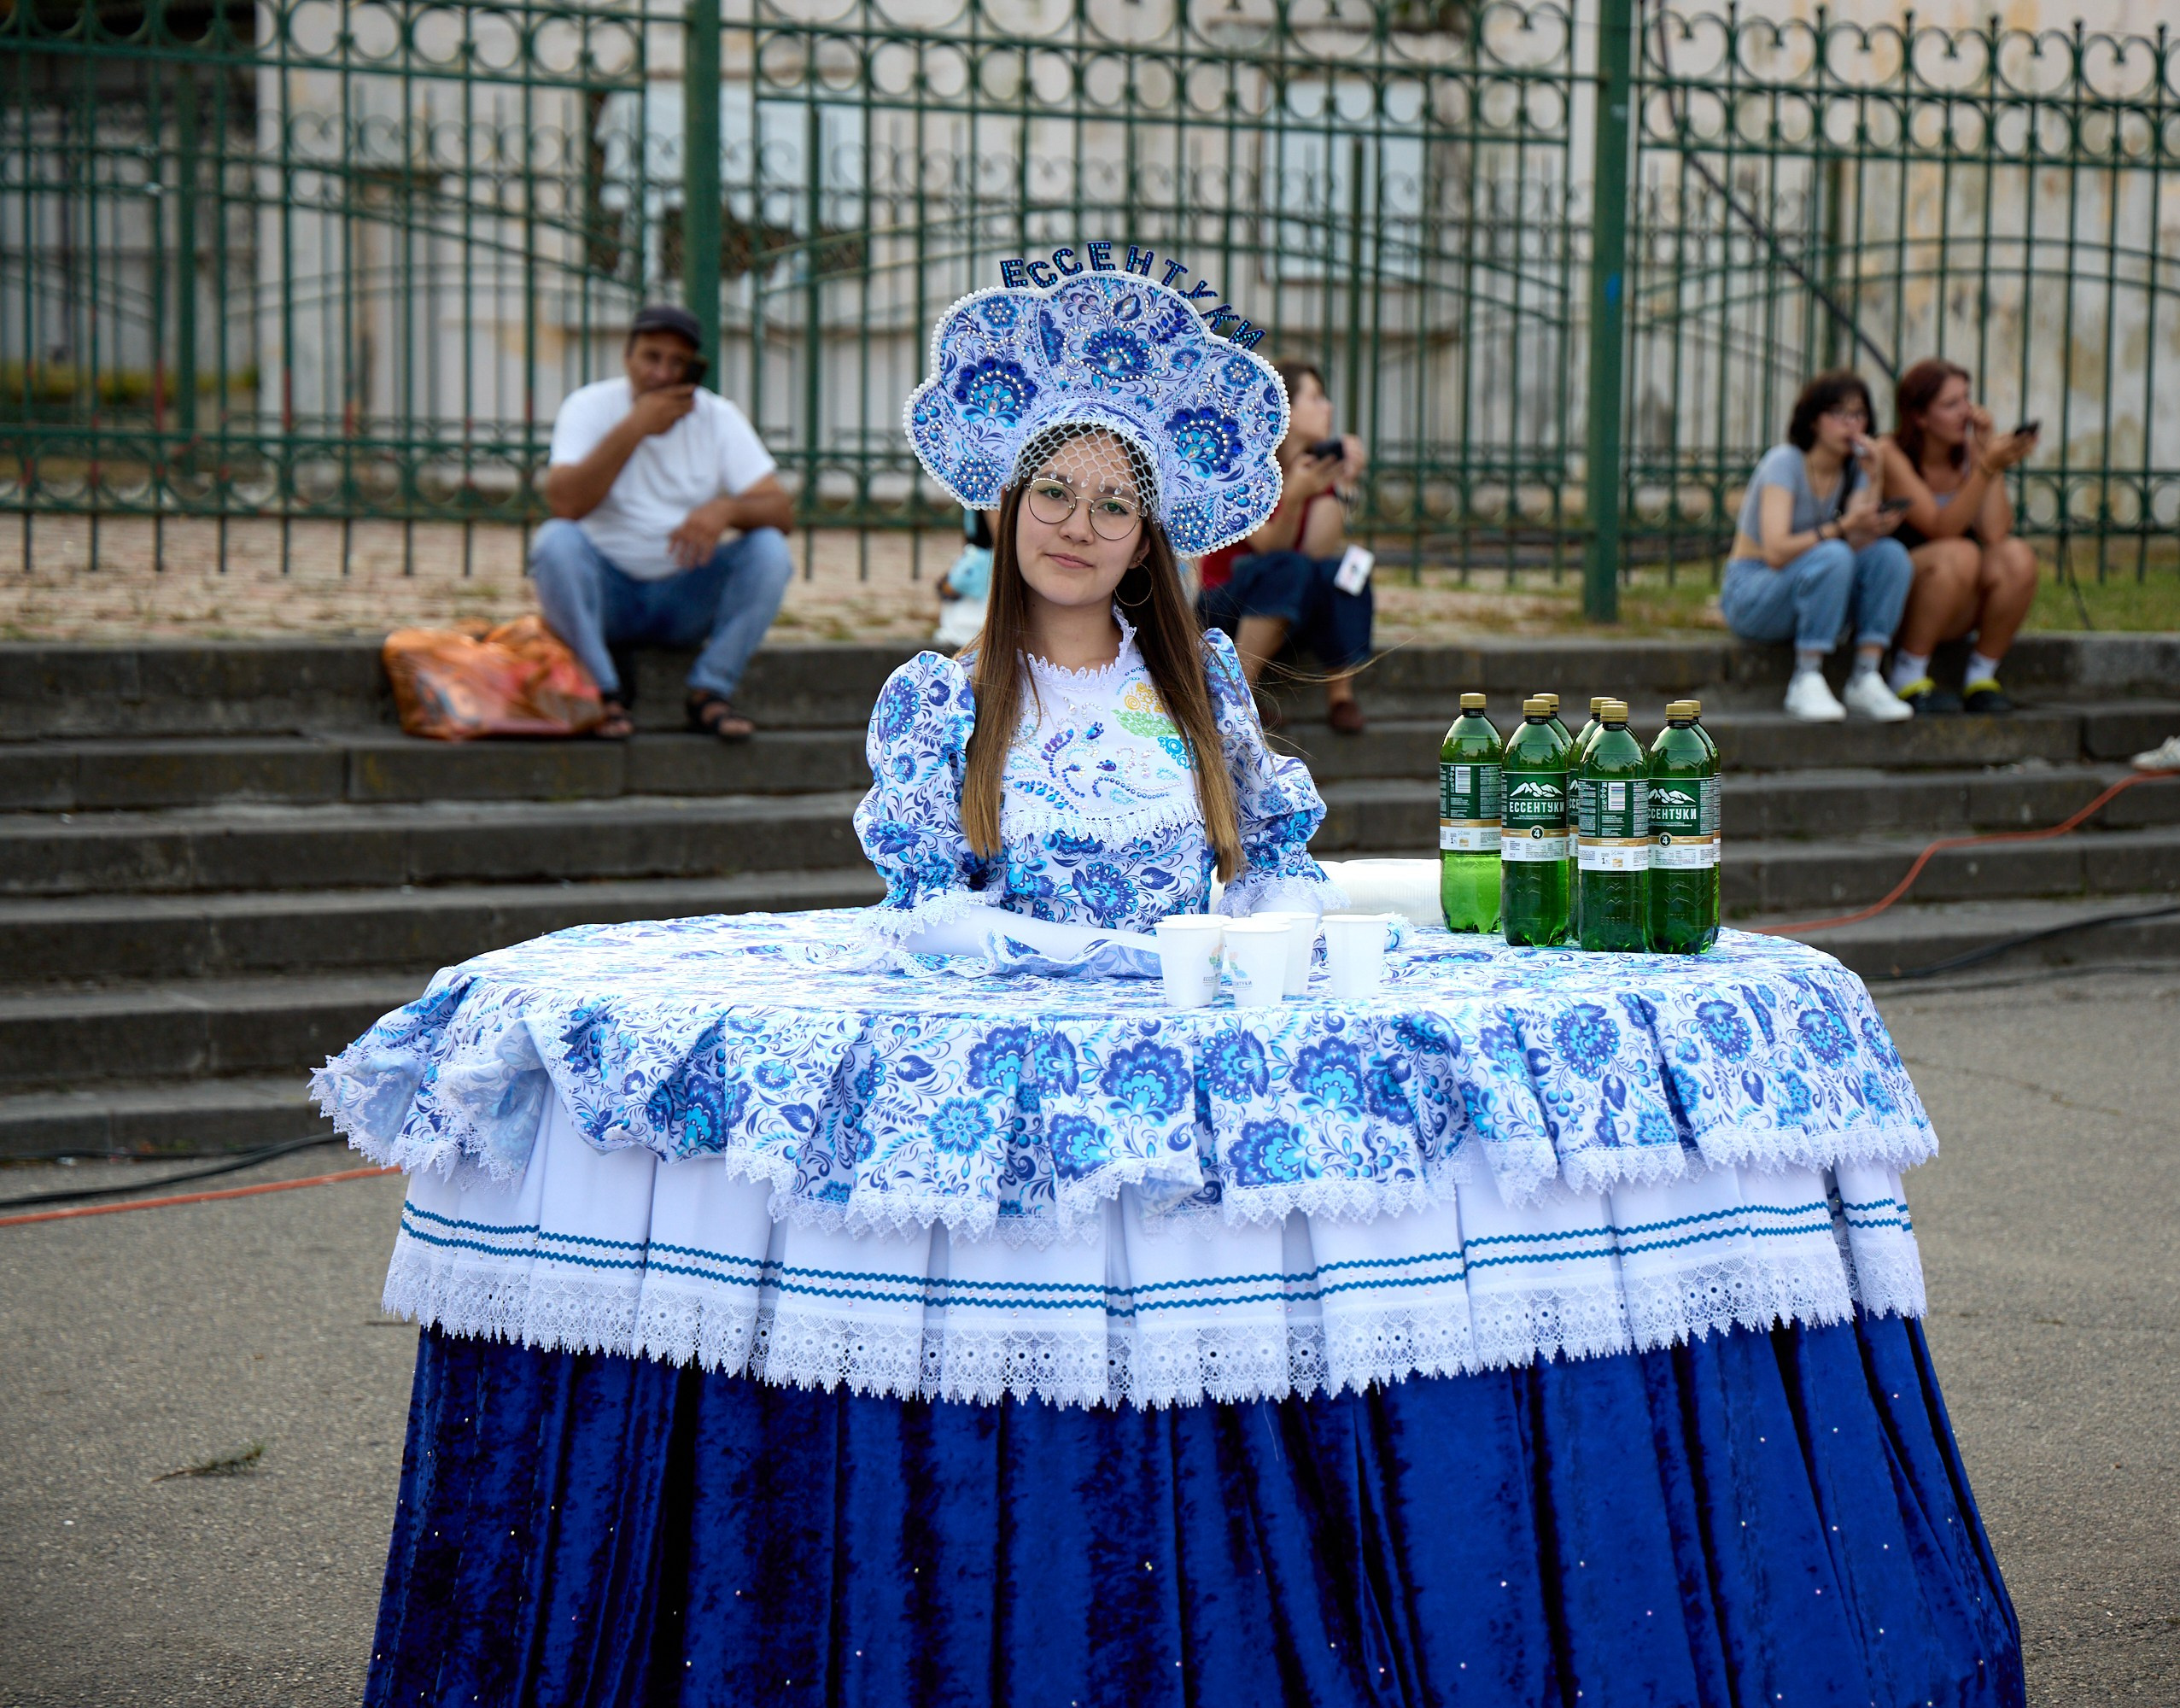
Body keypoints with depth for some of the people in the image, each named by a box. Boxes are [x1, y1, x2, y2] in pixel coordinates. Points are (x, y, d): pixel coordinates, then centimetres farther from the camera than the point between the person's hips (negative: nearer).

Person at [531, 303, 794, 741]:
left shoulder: (720, 418, 0)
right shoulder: (590, 407, -7)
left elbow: (779, 512, -9)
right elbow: (565, 504, -23)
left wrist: (728, 510, -32)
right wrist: (634, 427, -25)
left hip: (689, 599, 2)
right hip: (608, 594, -2)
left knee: (769, 548, -22)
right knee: (556, 541, -31)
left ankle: (710, 692, -17)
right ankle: (606, 692, -22)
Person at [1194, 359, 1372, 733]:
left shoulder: (1321, 463, 0)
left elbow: (1320, 550, -13)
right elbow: (1272, 551, -21)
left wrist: (1340, 486, -19)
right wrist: (1294, 496, -37)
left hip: (1296, 614, 4)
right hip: (1226, 602, -4)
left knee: (1337, 570, -26)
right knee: (1288, 569, -34)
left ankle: (1341, 694, -18)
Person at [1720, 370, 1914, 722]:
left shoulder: (1854, 469, 4)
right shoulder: (1785, 462, -15)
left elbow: (1862, 543, -13)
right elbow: (1775, 551, -28)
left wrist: (1873, 479, -21)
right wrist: (1843, 527, -37)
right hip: (1751, 597, -6)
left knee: (1890, 554, -18)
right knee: (1833, 556, -34)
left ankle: (1866, 679, -22)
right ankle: (1806, 683, -31)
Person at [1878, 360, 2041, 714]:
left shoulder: (1971, 451, 1)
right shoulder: (1890, 455, -13)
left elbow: (1994, 532, -14)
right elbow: (1941, 528, -24)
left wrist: (1989, 453, -14)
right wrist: (1987, 468, -33)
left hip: (1959, 609, 5)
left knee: (2017, 558, -23)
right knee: (1959, 554, -33)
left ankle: (1981, 678, -9)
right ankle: (1908, 677, -20)